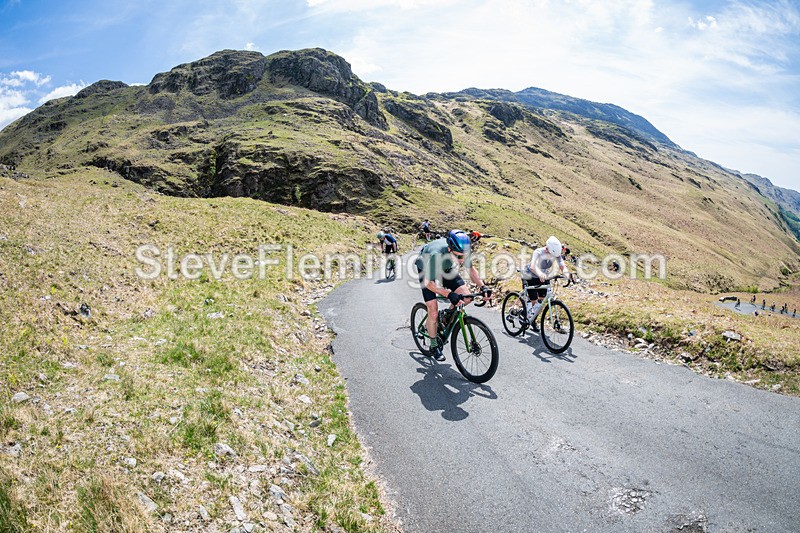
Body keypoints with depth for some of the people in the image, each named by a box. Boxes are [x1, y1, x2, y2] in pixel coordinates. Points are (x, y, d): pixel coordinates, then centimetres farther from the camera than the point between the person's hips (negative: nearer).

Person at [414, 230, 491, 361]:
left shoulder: (462, 252, -28)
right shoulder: (436, 255, -44)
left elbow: (471, 269, -8)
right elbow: (429, 283, -35)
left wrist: (482, 287, -23)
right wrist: (449, 294, -47)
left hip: (446, 269, 5)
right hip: (427, 271, -5)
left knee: (466, 297, -14)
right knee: (433, 312, -12)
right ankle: (434, 346, 10)